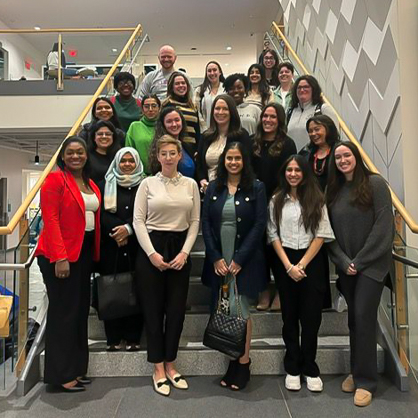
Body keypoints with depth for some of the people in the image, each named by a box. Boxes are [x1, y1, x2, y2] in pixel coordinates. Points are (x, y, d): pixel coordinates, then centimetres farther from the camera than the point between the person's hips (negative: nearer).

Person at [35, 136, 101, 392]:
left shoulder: (91, 185, 15)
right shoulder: (56, 180, -7)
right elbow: (50, 220, -14)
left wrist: (95, 255, 6)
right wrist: (60, 257, -20)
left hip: (84, 253, 8)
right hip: (60, 255, -7)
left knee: (81, 311, 13)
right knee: (64, 312, 0)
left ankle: (76, 369, 26)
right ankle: (61, 375, 14)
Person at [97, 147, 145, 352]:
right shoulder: (105, 185, 11)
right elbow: (101, 213, 0)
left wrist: (128, 228, -14)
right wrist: (116, 231, -13)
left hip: (136, 247, -1)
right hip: (111, 247, 1)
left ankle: (133, 338, 13)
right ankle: (113, 338, 14)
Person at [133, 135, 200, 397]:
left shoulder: (191, 184, 5)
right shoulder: (148, 183, 0)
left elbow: (195, 221, 4)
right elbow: (138, 220, -4)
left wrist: (185, 252, -7)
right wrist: (151, 253, -12)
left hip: (180, 249, 2)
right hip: (152, 248, -2)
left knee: (177, 309, 6)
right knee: (153, 309, 4)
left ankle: (170, 366, 24)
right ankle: (158, 369, 18)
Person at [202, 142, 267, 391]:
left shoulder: (256, 188, 0)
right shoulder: (213, 188, 8)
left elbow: (260, 225, -6)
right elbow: (205, 223, 4)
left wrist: (239, 259, -11)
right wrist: (215, 258, -5)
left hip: (245, 260, -3)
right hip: (218, 260, 3)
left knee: (239, 310, -1)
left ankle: (243, 364, 15)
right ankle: (234, 361, 21)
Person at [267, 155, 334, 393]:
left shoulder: (316, 199, 2)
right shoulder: (276, 201, 7)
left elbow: (321, 235, -3)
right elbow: (273, 235, 1)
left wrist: (302, 265, -9)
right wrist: (288, 266, -8)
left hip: (311, 262, -1)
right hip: (284, 263, 1)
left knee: (311, 316, 3)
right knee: (290, 316, 8)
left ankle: (310, 368, 19)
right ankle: (292, 368, 20)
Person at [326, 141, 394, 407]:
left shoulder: (375, 184, -6)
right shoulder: (334, 191, 8)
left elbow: (384, 226, -11)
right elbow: (330, 231, 6)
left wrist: (360, 260, -12)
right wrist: (343, 262, -5)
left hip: (372, 264, -4)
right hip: (346, 266, 4)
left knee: (364, 317, -6)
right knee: (354, 318, 10)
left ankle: (366, 380, 8)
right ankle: (356, 371, 24)